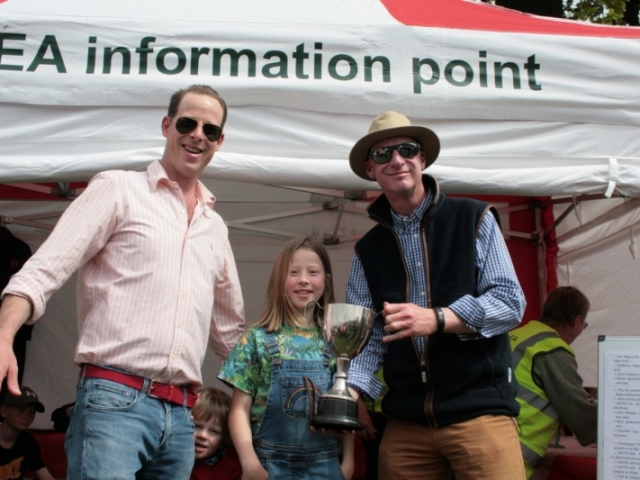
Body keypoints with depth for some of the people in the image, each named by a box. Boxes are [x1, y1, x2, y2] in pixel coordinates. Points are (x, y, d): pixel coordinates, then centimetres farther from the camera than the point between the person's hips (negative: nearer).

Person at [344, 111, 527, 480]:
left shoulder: (473, 219, 1)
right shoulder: (368, 250, 11)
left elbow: (510, 302, -6)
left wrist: (436, 319, -20)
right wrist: (349, 389, -13)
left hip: (480, 409, -3)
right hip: (406, 419, 3)